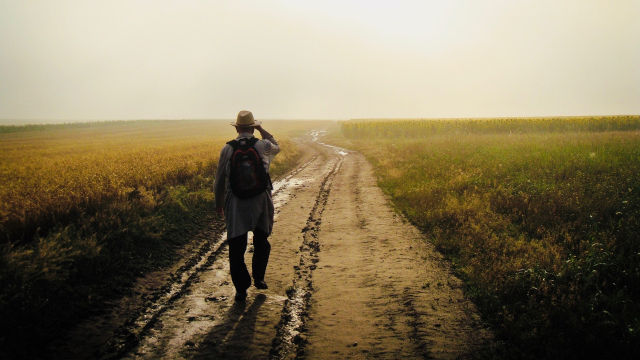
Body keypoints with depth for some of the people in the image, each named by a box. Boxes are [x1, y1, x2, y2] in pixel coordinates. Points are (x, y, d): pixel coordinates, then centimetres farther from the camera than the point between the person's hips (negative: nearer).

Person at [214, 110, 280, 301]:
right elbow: (276, 147, 23)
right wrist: (262, 130, 25)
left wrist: (219, 203, 16)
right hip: (260, 201, 1)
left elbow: (220, 178, 4)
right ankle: (258, 278, 29)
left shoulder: (227, 149, -2)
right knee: (261, 241, 22)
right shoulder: (263, 146, -3)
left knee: (237, 247, 6)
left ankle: (241, 288, 7)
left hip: (235, 203, -1)